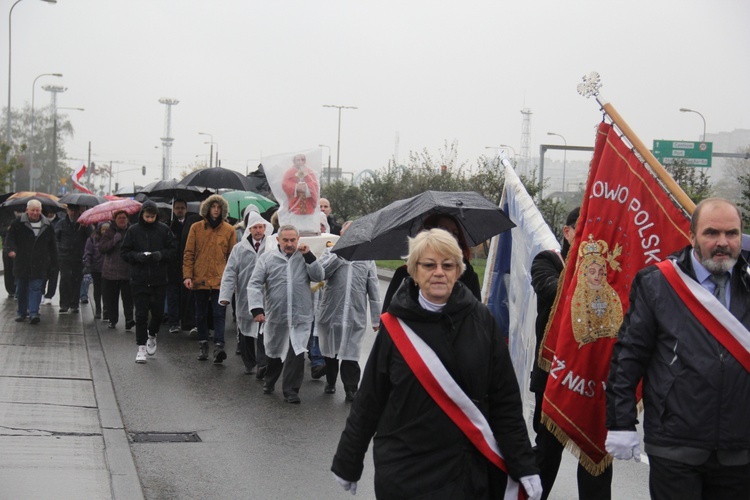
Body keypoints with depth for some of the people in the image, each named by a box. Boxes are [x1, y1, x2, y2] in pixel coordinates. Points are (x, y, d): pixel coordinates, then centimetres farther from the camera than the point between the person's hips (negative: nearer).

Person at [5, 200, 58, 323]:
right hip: (21, 263, 0)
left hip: (39, 264, 0)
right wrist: (11, 249, -20)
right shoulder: (18, 223, -1)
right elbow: (10, 236, 0)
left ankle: (33, 313, -10)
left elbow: (52, 245, 10)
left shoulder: (47, 225, 5)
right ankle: (21, 312, 22)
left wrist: (54, 261, 9)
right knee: (21, 289, 10)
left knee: (36, 288, -8)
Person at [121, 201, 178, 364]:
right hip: (139, 279, -1)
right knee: (141, 314, -1)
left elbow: (173, 250, 4)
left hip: (159, 279, 1)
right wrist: (138, 256, -15)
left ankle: (152, 335, 35)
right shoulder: (133, 230, 0)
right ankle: (142, 346, 7)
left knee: (158, 312, 6)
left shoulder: (164, 229, 1)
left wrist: (161, 255, -15)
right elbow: (124, 252, 3)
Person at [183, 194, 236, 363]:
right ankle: (203, 344, 22)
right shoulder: (196, 228, 4)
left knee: (219, 314, -9)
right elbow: (188, 253, 4)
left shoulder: (229, 230, 5)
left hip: (220, 280, -1)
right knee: (201, 314, 10)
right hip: (200, 278, 1)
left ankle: (218, 346, -13)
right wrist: (187, 275, -4)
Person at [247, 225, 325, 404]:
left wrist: (308, 256, -12)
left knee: (297, 353, -9)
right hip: (275, 315, 0)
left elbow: (319, 277, -5)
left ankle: (291, 389, 3)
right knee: (274, 352, 17)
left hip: (300, 317, 0)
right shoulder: (267, 258, -1)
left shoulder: (305, 258, 5)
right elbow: (254, 285, -4)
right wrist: (257, 309, -15)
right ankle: (269, 382, 42)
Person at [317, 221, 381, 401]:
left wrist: (376, 318, 5)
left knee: (350, 355, -3)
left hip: (356, 316, -1)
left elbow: (374, 290, 7)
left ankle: (351, 390, 6)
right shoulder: (331, 252, 5)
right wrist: (339, 253, -14)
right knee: (330, 352, 15)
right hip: (331, 312, 1)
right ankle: (330, 381, 34)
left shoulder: (367, 258, 7)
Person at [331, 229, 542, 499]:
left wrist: (523, 465, -2)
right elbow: (369, 400, 2)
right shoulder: (395, 325, -4)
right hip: (403, 472, -1)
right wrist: (347, 463, 6)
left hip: (467, 469, 1)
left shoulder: (481, 320, -2)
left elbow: (506, 400, 0)